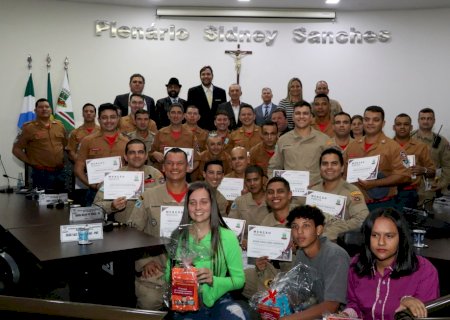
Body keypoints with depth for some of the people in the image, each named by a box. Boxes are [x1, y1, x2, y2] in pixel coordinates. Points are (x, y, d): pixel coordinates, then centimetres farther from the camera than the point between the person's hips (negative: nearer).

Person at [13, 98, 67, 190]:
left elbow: (66, 145, 20)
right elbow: (16, 149, -2)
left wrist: (63, 159, 8)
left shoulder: (59, 125, 10)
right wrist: (31, 162, -6)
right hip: (41, 173, -4)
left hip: (60, 172, 5)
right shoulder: (29, 127, -3)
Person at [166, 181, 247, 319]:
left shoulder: (227, 237, -3)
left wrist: (213, 280, -19)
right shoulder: (178, 236, 4)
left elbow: (239, 279, -1)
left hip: (218, 300, -2)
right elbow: (168, 275, 11)